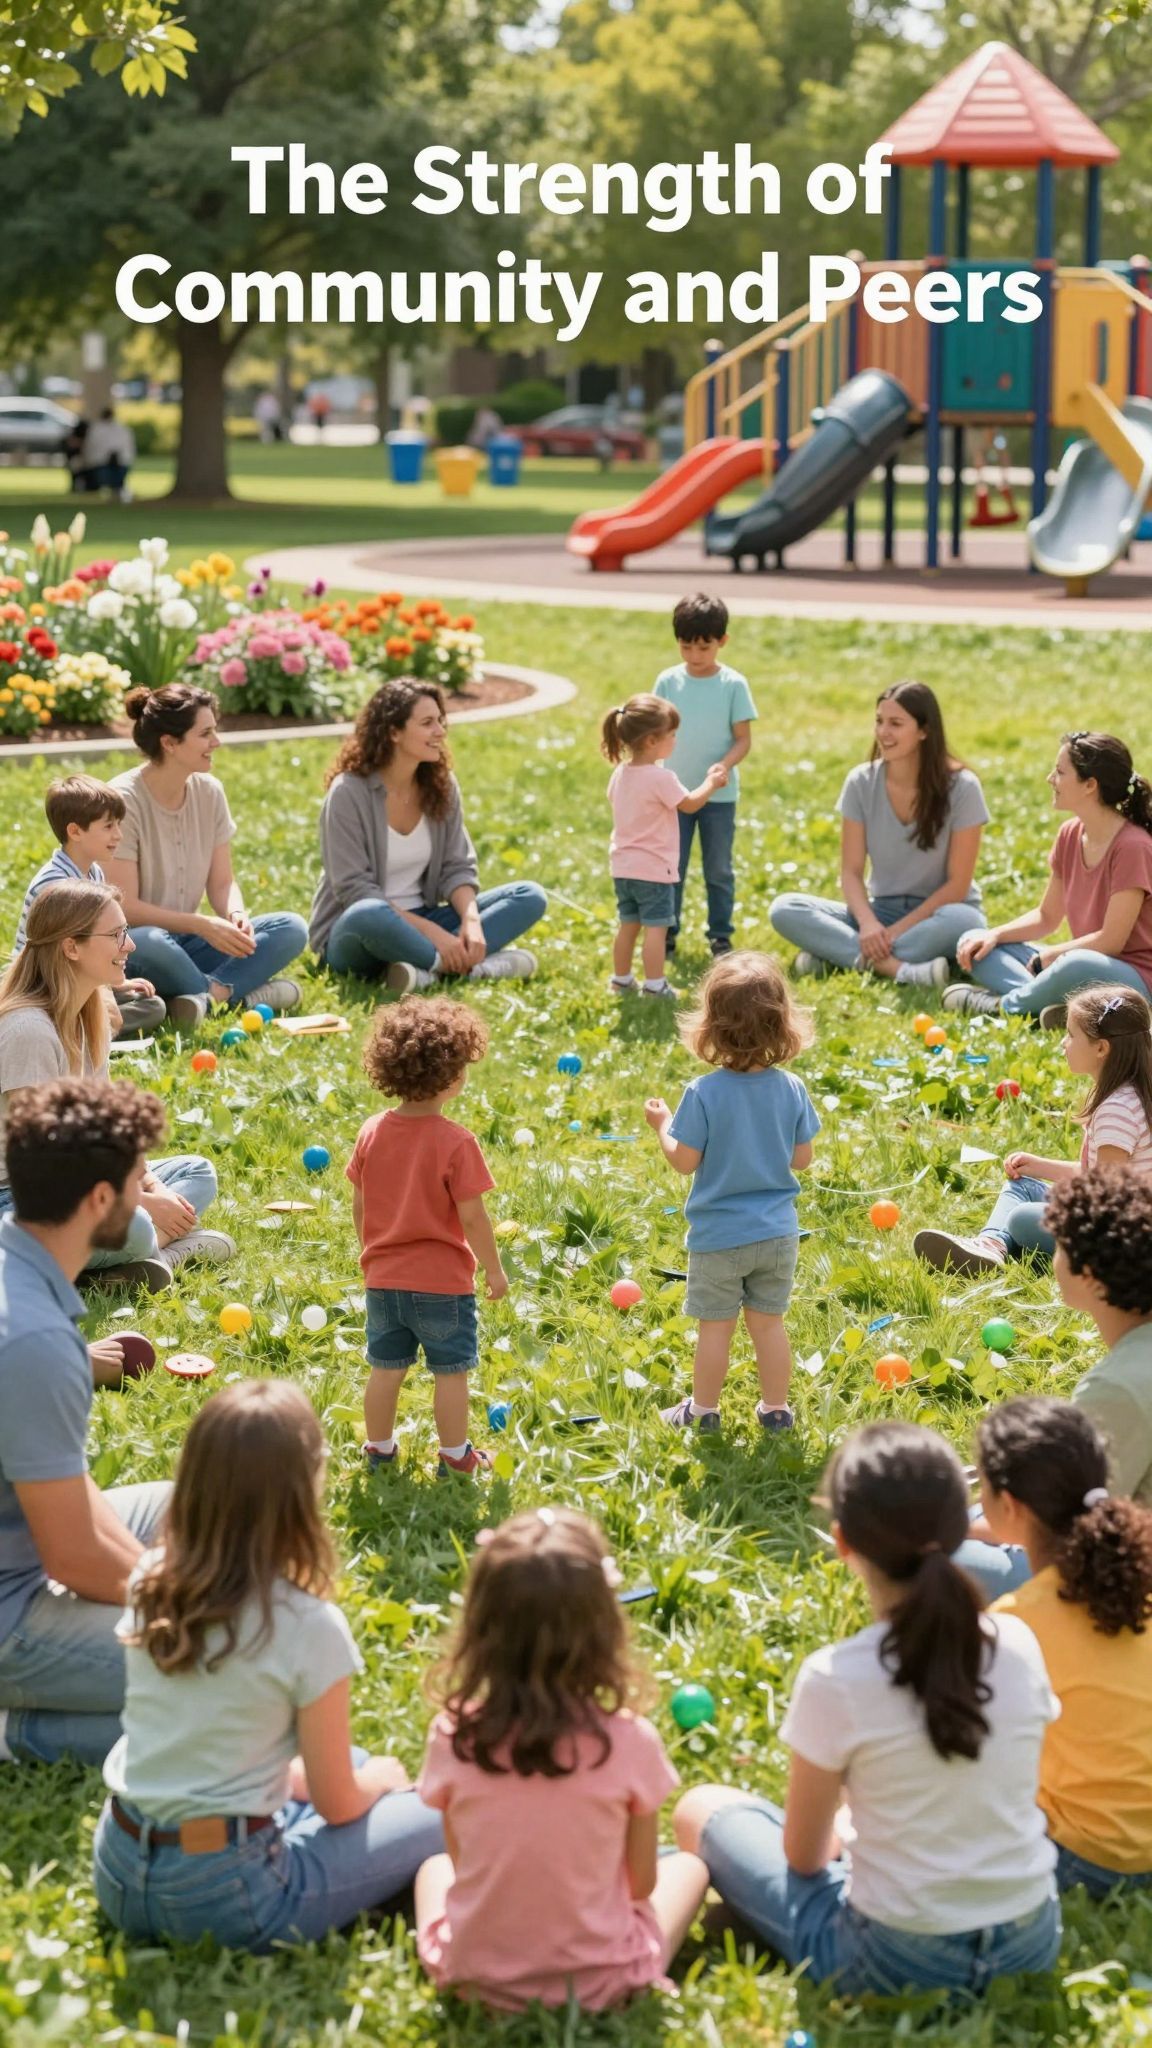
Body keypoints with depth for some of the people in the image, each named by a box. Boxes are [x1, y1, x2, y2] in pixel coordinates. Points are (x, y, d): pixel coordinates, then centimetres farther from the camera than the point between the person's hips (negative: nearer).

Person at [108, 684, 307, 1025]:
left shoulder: (209, 792, 2)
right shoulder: (124, 800, -17)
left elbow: (222, 883, 6)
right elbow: (125, 907, -19)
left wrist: (236, 916, -17)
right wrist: (203, 926, -25)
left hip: (185, 940, 7)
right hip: (133, 943, -6)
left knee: (291, 928, -12)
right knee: (149, 943, -41)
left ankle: (206, 993, -27)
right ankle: (233, 991, -20)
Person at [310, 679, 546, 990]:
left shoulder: (441, 785, 3)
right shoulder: (349, 792, -15)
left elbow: (457, 868, 3)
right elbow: (354, 888, -19)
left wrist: (472, 921, -19)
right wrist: (431, 931, -25)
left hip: (419, 919, 6)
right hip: (352, 936, -6)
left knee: (530, 897, -9)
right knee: (370, 916, -43)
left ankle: (426, 968, -29)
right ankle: (466, 964, -25)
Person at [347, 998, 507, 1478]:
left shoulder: (372, 1132, -4)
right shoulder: (456, 1142, -20)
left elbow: (359, 1206, 4)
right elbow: (471, 1217, -17)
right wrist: (495, 1270, -4)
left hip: (384, 1279, 5)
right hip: (443, 1282, -5)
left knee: (386, 1368, 17)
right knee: (450, 1372, 10)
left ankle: (380, 1448, 29)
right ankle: (454, 1455, 20)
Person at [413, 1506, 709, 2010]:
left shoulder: (453, 1736, -16)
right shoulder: (630, 1741, -19)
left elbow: (463, 1865, -2)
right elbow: (641, 1882, -7)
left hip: (475, 1980, 1)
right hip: (598, 1985, -1)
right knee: (687, 1867, 28)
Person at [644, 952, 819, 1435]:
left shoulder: (703, 1094, -20)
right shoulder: (792, 1090, -9)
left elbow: (684, 1161, -13)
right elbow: (802, 1159, -1)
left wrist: (662, 1125, 4)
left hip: (718, 1236, -3)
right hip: (777, 1233, 3)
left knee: (715, 1328, 11)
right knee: (769, 1324, 16)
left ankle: (703, 1410, 25)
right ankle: (775, 1409, 26)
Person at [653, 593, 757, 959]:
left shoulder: (733, 684, -6)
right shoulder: (668, 681, -1)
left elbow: (743, 739, -5)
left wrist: (724, 766, -24)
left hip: (718, 794, -1)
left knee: (718, 869, 7)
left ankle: (720, 936, 18)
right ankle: (666, 932, 19)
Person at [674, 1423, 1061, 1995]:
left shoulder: (834, 1678, -22)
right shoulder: (1018, 1645, -10)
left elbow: (802, 1855, -8)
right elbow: (1009, 1793, 8)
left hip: (898, 1963, -5)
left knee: (702, 1810, 15)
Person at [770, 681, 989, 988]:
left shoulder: (961, 788, -12)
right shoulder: (861, 783, -4)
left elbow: (958, 883, -13)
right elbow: (851, 872, -4)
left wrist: (898, 930, -21)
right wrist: (868, 923, -24)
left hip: (937, 913, -3)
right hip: (881, 910, 3)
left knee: (962, 920, -40)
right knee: (784, 910, -20)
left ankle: (836, 954, -30)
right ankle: (897, 967, -38)